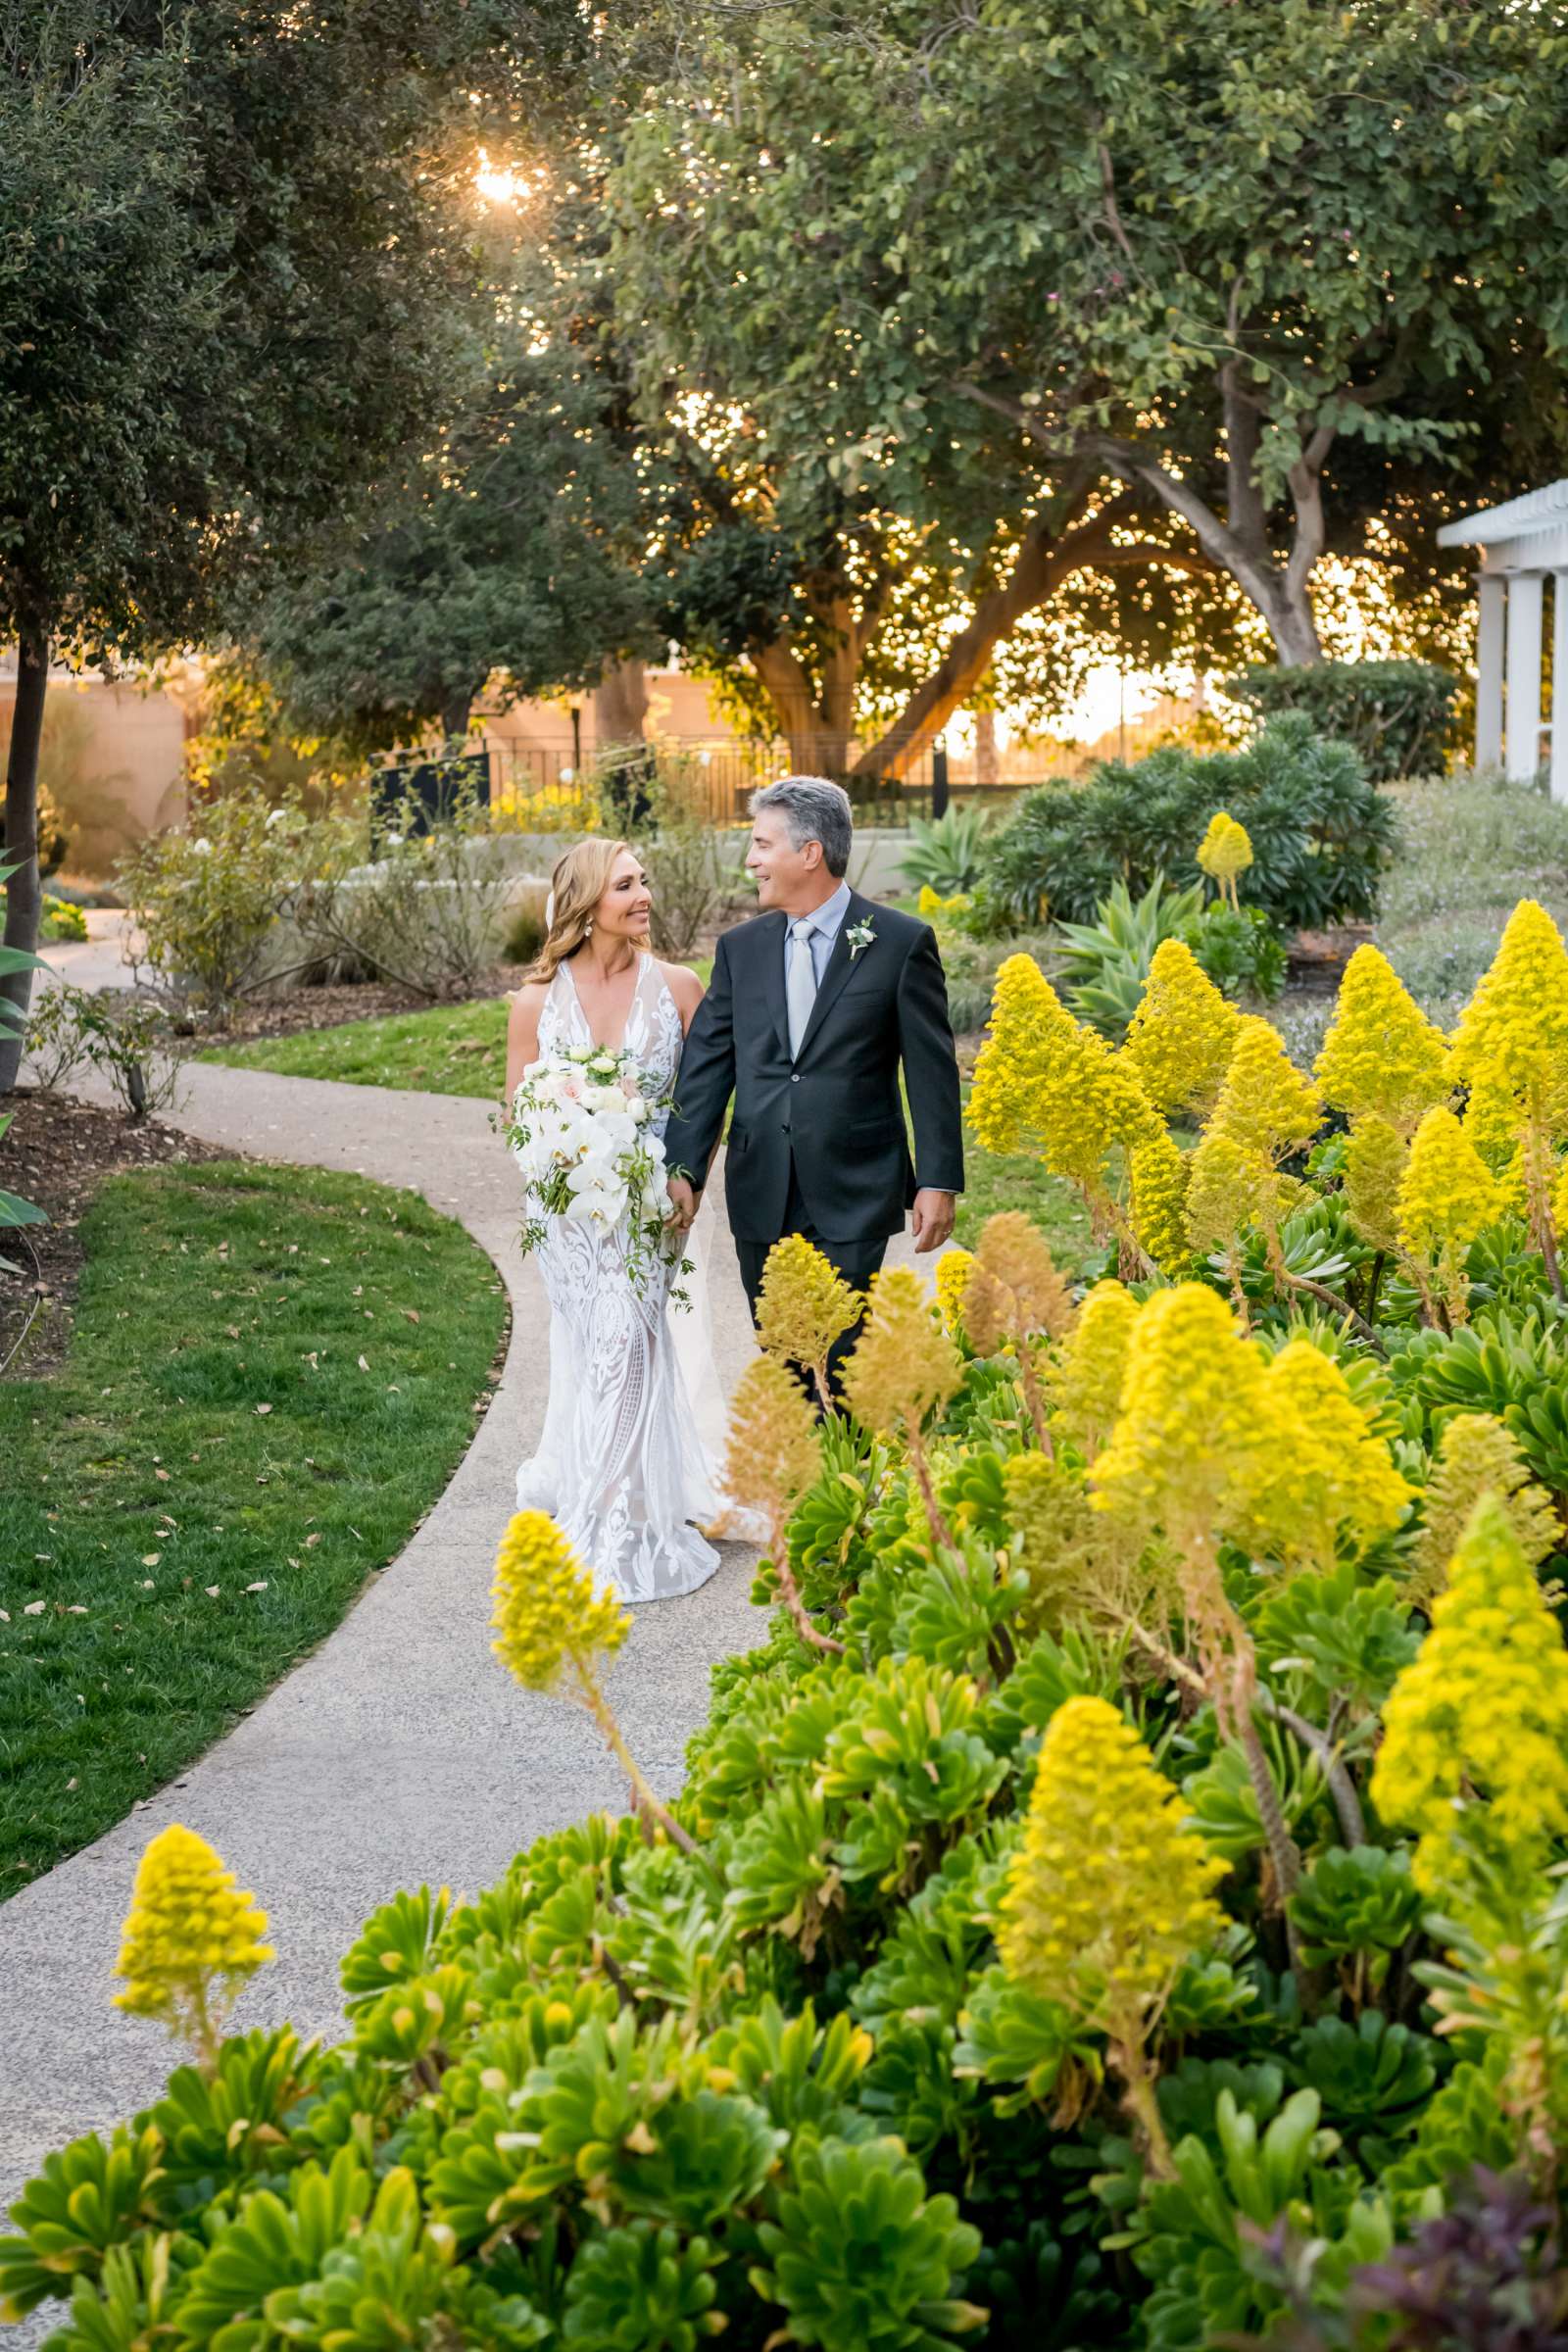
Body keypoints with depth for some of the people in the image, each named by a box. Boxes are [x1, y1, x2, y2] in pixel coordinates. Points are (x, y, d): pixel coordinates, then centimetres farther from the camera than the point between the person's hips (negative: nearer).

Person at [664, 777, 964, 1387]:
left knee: (839, 1367, -10)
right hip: (761, 1197, 5)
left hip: (853, 1197, -4)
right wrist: (682, 1168, -3)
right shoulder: (741, 947, 10)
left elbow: (932, 1069, -2)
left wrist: (939, 1180, -6)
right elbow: (707, 1062, 7)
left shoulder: (902, 942, -2)